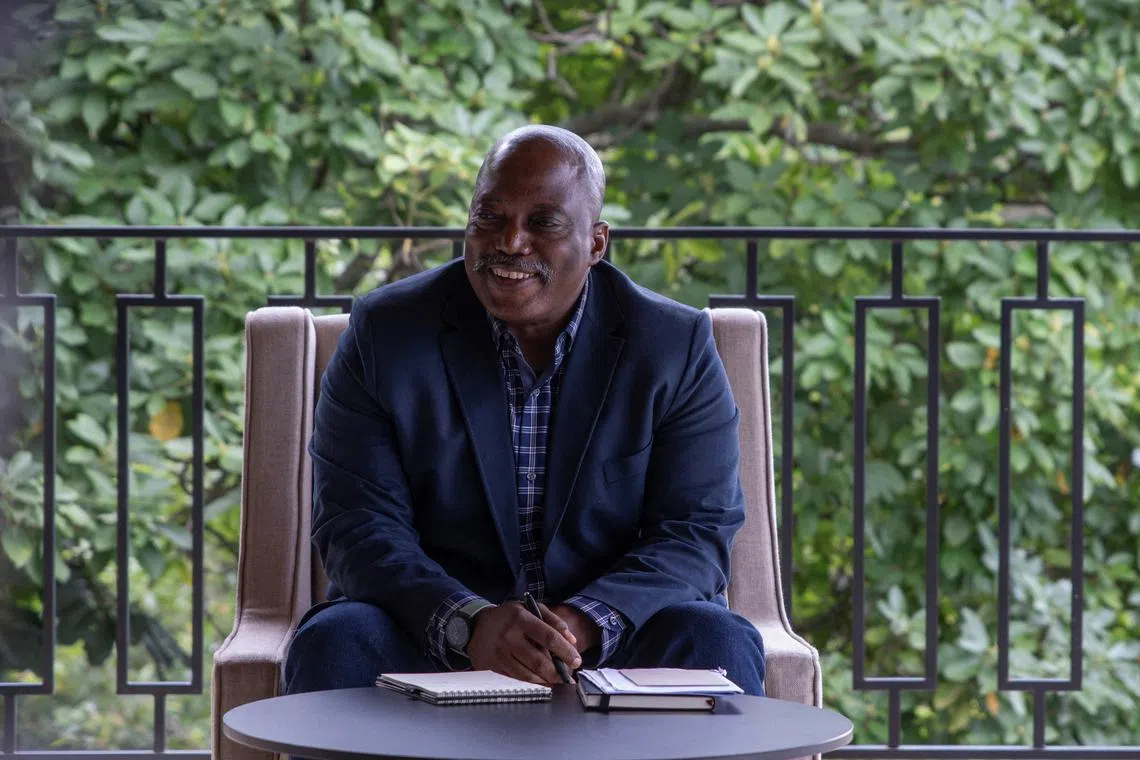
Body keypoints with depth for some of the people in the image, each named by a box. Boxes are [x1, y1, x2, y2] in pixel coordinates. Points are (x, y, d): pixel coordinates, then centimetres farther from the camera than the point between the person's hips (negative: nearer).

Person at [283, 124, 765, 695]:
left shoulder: (676, 346, 0)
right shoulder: (384, 334, -1)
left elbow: (697, 535, -6)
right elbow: (357, 528, -8)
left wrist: (588, 623, -26)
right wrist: (469, 622, -28)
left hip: (610, 644, 1)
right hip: (431, 640, 0)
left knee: (718, 644, -28)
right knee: (332, 644, -30)